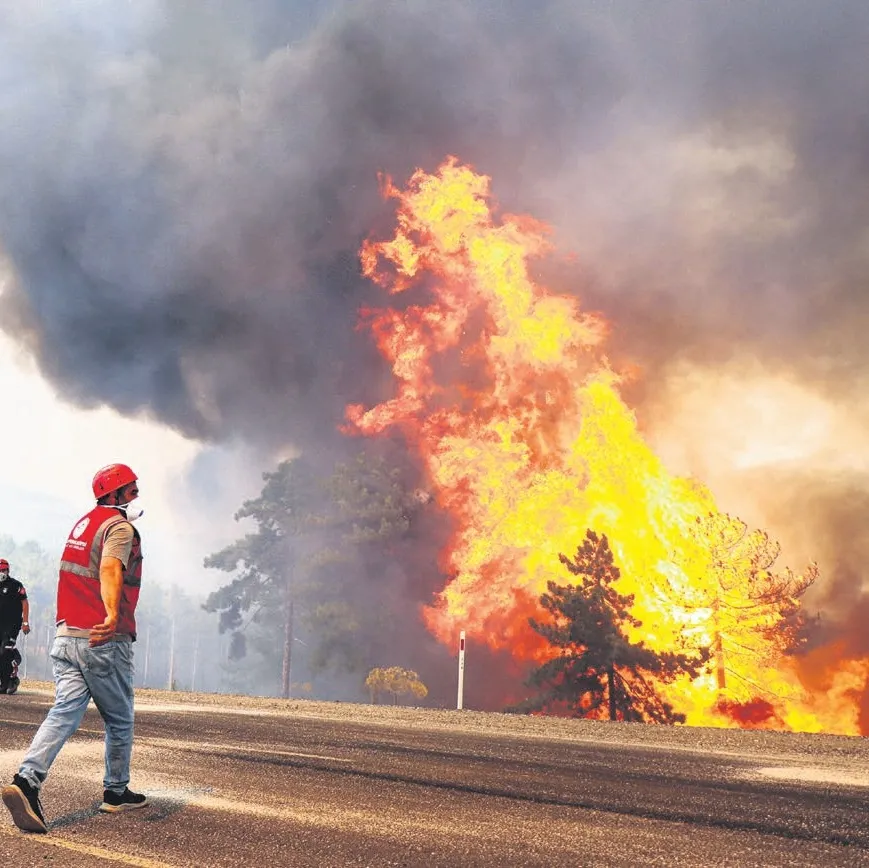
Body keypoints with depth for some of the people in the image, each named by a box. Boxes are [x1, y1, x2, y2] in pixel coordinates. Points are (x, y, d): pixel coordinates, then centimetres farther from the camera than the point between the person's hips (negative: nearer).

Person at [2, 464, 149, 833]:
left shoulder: (83, 523, 19)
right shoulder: (120, 527, -9)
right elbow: (110, 569, -29)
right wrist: (113, 614, -44)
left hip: (66, 636, 7)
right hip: (104, 641, -7)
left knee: (65, 710, -3)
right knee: (119, 719, 10)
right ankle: (116, 792, 21)